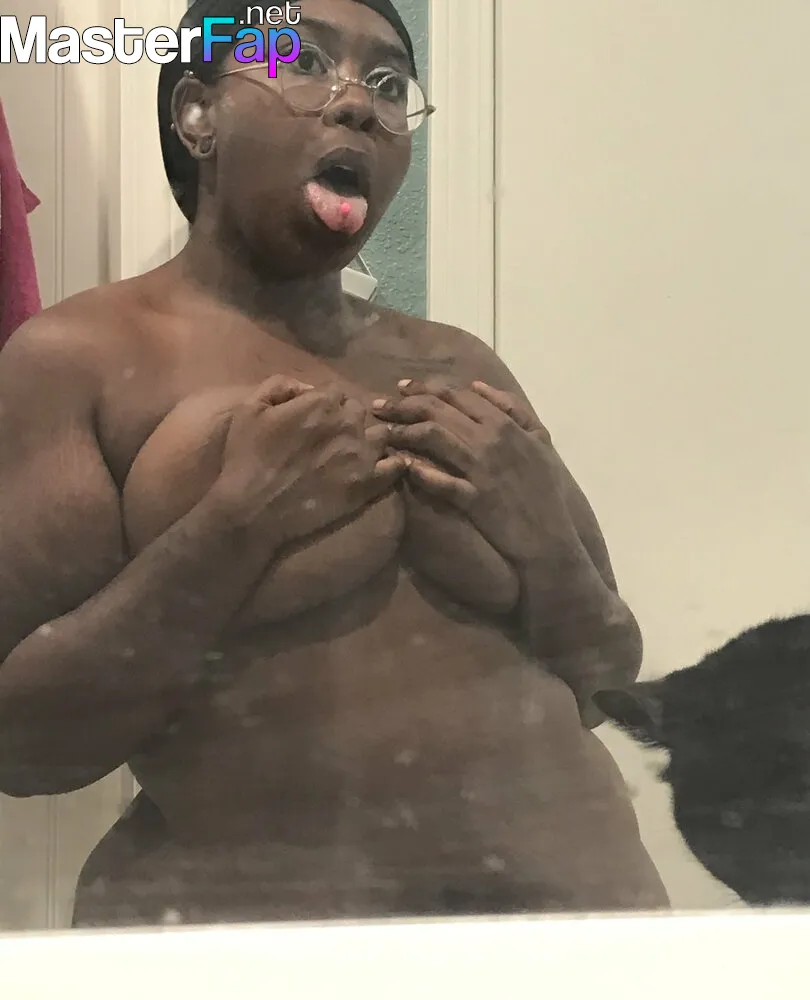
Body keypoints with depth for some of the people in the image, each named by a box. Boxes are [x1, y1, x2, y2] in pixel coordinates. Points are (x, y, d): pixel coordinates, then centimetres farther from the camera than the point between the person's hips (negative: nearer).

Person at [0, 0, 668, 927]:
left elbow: (608, 685, 10)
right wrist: (239, 524, -21)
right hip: (251, 915, -4)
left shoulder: (459, 366, 6)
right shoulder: (80, 357, -7)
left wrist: (547, 541, -9)